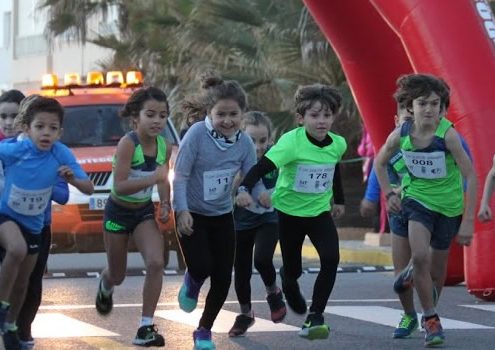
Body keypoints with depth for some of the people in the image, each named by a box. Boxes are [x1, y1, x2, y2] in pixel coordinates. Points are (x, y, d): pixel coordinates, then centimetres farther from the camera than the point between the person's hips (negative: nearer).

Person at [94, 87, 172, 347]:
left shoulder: (165, 147, -7)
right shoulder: (128, 144, -25)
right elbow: (120, 186, -33)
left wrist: (165, 204, -4)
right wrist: (152, 178, -42)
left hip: (144, 212, 4)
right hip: (118, 212, -3)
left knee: (156, 263, -21)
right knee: (117, 275, 13)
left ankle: (146, 328, -15)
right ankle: (105, 286, 54)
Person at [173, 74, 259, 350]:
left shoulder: (244, 143, -8)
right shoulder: (197, 134, -20)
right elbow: (180, 176, -16)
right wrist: (182, 210, -23)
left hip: (222, 216, 4)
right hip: (192, 215, -4)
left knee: (223, 279, 2)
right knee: (202, 267, -20)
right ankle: (192, 283, 21)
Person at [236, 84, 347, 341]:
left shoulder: (338, 144, -8)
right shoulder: (292, 141, -25)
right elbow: (263, 166, -35)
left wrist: (338, 201, 27)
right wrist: (245, 188, -53)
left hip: (320, 211, 3)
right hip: (290, 211, -3)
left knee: (331, 259, -20)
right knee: (292, 269, 10)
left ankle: (315, 316, -9)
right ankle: (289, 286, 50)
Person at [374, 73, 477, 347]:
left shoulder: (447, 135, -25)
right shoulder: (400, 135, -14)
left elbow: (471, 176, -20)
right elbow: (380, 162, 8)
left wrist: (468, 220, -22)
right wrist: (389, 193, -1)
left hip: (448, 205, -1)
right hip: (416, 200, 1)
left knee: (437, 268, 11)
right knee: (419, 257, -23)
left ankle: (430, 312, 42)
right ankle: (431, 319, -8)